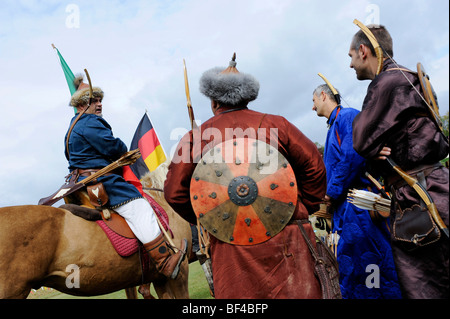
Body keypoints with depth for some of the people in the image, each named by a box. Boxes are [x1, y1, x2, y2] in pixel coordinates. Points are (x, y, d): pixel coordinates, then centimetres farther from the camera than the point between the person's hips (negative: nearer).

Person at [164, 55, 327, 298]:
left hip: (231, 249, 0)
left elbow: (174, 192, 2)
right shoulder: (274, 124, 2)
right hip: (285, 239, 0)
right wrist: (302, 209, 15)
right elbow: (313, 166, 4)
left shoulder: (195, 137, 1)